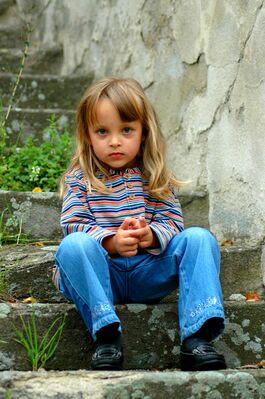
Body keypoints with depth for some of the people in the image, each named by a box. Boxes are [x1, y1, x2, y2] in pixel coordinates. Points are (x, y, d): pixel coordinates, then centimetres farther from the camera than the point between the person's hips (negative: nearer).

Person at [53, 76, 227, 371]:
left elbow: (172, 222, 1)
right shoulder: (79, 178, 4)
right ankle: (106, 334, -33)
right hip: (101, 272, -2)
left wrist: (152, 235, -23)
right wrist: (111, 242, -26)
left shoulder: (154, 177, 9)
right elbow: (74, 225, -7)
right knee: (72, 245, -33)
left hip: (148, 270, 2)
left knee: (199, 238, -19)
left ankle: (195, 337, -30)